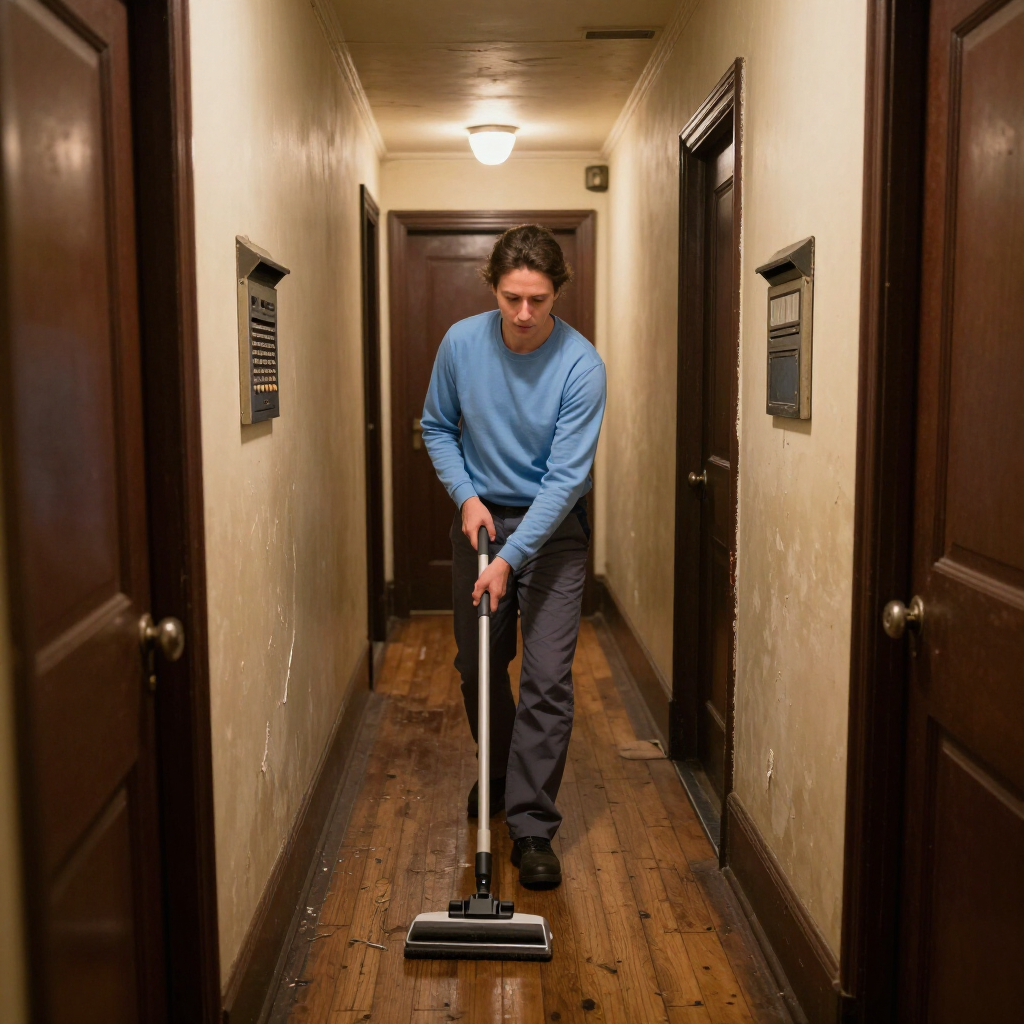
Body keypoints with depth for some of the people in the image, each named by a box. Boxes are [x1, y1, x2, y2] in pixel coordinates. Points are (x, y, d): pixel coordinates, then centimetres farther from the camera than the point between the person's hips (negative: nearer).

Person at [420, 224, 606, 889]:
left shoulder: (580, 365, -20)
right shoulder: (462, 343, -10)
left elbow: (566, 476, -22)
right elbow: (436, 427, 5)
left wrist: (511, 559, -26)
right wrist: (466, 495, -9)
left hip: (553, 530, -3)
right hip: (481, 518, 4)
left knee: (548, 678, -7)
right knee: (477, 664, 14)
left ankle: (533, 828, 3)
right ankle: (500, 777, 40)